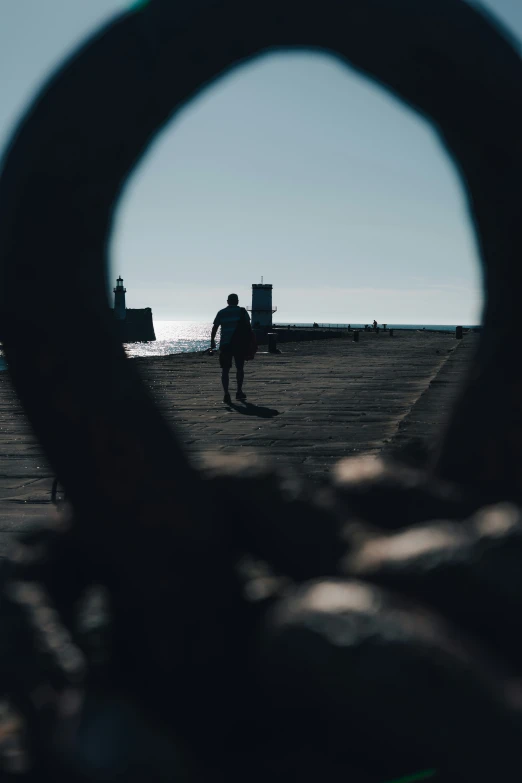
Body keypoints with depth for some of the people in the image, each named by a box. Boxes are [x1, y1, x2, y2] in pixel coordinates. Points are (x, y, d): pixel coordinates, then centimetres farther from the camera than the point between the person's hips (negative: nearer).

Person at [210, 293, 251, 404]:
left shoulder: (221, 313, 7)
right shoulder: (242, 311, 3)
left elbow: (215, 327, 3)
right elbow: (248, 326, 0)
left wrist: (212, 341, 10)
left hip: (225, 344, 1)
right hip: (239, 344, 0)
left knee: (225, 370, 2)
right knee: (240, 368, 15)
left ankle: (226, 394, -11)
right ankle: (239, 392, 16)